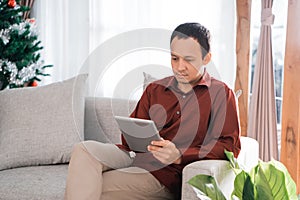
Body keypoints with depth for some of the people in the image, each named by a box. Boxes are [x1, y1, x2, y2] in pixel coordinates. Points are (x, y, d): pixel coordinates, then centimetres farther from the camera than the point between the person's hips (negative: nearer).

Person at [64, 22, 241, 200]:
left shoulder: (221, 94, 5)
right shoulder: (155, 89, 20)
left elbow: (229, 146, -6)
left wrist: (180, 156, -18)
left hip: (167, 171, -5)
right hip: (135, 156, 6)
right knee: (84, 150, -23)